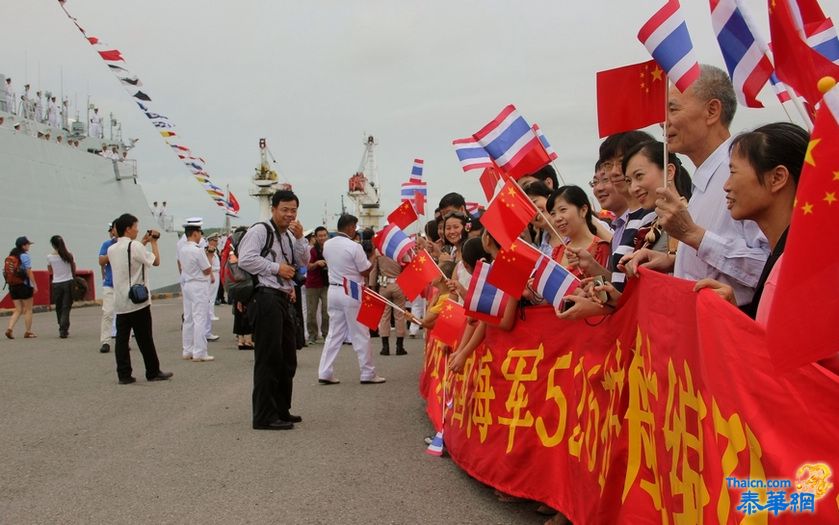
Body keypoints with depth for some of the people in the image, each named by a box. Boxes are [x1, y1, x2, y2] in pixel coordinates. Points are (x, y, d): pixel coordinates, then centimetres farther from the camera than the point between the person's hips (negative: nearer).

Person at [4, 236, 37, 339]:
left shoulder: (11, 255, 11)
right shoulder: (25, 255, -10)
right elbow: (29, 271, -14)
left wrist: (10, 283, 15)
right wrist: (35, 285, -10)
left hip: (12, 286, 6)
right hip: (24, 285, -6)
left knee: (18, 310, 12)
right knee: (28, 310, 5)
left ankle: (10, 328, -6)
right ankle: (28, 332, 8)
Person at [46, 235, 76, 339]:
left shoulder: (50, 257, -4)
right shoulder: (69, 255, -3)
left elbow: (50, 271, 10)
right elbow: (74, 270, 7)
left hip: (56, 284, 0)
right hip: (68, 283, 0)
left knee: (59, 308, 14)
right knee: (66, 308, 2)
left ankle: (63, 330, 21)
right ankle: (63, 330, -9)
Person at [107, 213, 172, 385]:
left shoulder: (111, 249, 8)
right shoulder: (135, 246, -13)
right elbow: (156, 261, -7)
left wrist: (143, 243, 21)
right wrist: (153, 242, 5)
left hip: (120, 303, 6)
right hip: (138, 301, -6)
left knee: (122, 338, 5)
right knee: (145, 339, 3)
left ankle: (124, 375, 4)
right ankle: (153, 372, 11)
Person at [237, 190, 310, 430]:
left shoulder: (289, 235, 18)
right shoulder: (260, 231, -8)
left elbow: (303, 262, 15)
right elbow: (245, 259, -19)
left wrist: (299, 238, 2)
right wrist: (277, 268, -14)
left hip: (284, 299, 10)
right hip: (266, 299, -9)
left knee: (287, 358, 15)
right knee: (268, 358, -7)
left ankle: (281, 410, 28)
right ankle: (264, 416, -1)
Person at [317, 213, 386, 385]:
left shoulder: (327, 245, 4)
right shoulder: (354, 247, -16)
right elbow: (366, 272, -10)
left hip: (333, 290, 6)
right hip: (352, 292, -6)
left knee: (334, 334, 12)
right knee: (360, 335, 3)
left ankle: (325, 373, 8)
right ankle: (368, 374, 10)